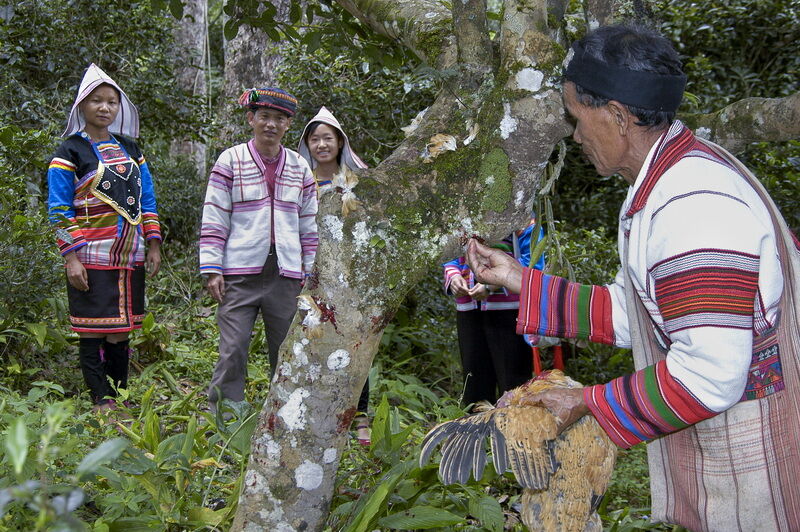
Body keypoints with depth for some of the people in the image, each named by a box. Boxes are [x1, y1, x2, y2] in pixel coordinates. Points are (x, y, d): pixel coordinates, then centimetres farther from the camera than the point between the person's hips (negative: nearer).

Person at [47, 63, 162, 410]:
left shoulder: (129, 149, 15)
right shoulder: (70, 153, -1)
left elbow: (147, 200, 17)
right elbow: (58, 209, -4)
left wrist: (153, 245, 11)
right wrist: (71, 257, -12)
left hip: (129, 258, 5)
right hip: (91, 260, -4)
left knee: (120, 334, 8)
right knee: (92, 333, -2)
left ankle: (120, 401, 16)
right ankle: (102, 404, 5)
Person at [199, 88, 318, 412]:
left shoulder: (300, 167, 12)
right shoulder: (231, 161, 2)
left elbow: (309, 225, 15)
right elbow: (214, 221, 0)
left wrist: (311, 272, 11)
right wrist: (212, 269, -7)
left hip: (286, 273, 3)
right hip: (240, 273, -3)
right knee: (233, 351, -7)